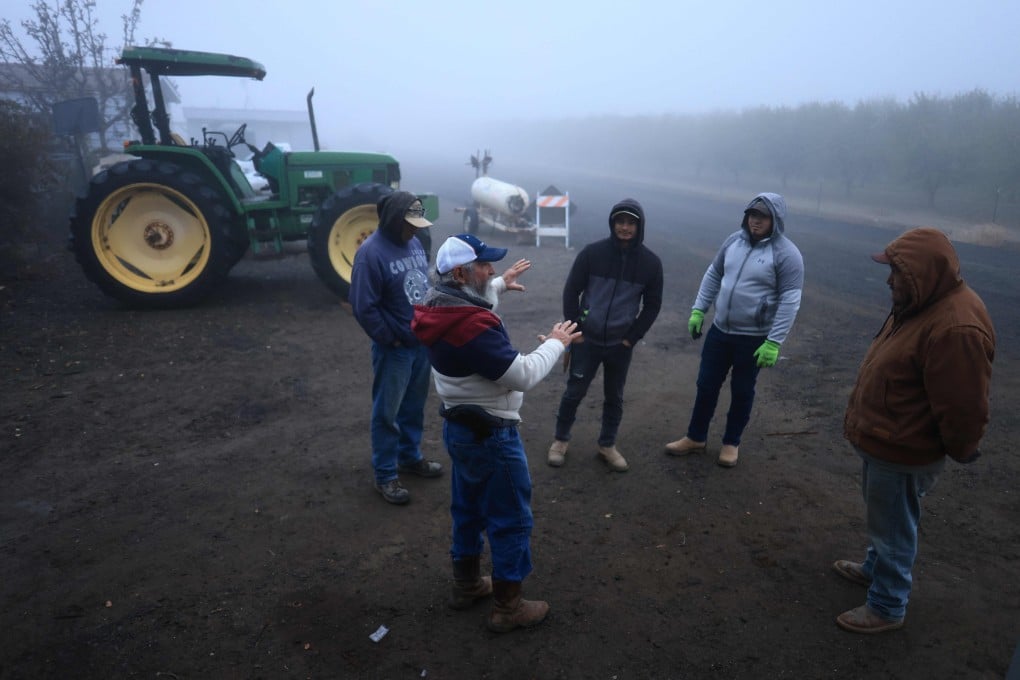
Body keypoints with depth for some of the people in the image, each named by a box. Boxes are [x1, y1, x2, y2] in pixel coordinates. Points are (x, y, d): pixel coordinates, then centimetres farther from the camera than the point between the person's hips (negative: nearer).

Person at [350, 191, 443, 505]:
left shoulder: (414, 243, 4)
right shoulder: (371, 253, -19)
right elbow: (363, 307, -20)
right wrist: (390, 340, -14)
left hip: (423, 342, 7)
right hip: (394, 348, -7)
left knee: (414, 406, 20)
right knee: (387, 412, 6)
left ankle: (410, 457, 38)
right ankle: (385, 475, 19)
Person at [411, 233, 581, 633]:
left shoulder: (442, 309, 0)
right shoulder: (470, 326, -31)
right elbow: (523, 376, -29)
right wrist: (555, 344, -13)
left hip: (459, 426, 10)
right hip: (489, 435, -10)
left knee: (468, 509, 24)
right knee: (511, 519, 8)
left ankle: (466, 584, 42)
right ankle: (508, 607, 24)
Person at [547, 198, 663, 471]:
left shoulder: (651, 262, -4)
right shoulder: (592, 252, -9)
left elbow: (652, 304, 3)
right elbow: (571, 291, -3)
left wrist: (632, 337, -2)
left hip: (621, 344, 2)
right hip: (587, 340, -1)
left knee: (614, 397, 14)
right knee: (574, 391, 8)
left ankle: (607, 445, 33)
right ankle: (561, 439, 29)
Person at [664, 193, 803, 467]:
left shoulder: (786, 254, -14)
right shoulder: (734, 240, 2)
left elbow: (789, 302, -16)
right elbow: (713, 275, 11)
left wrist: (774, 342, -19)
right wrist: (698, 310, 6)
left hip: (753, 338, -5)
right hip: (719, 330, 5)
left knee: (741, 391, 11)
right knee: (706, 385, 12)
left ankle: (732, 442, 32)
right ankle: (695, 437, 29)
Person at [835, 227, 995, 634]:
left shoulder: (955, 328, -32)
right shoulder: (924, 302, 2)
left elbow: (963, 408, -26)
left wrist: (959, 451, -8)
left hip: (902, 452, -10)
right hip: (884, 440, 10)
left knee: (893, 529, 8)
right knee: (883, 519, 28)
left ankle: (887, 607, 27)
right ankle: (875, 568, 49)